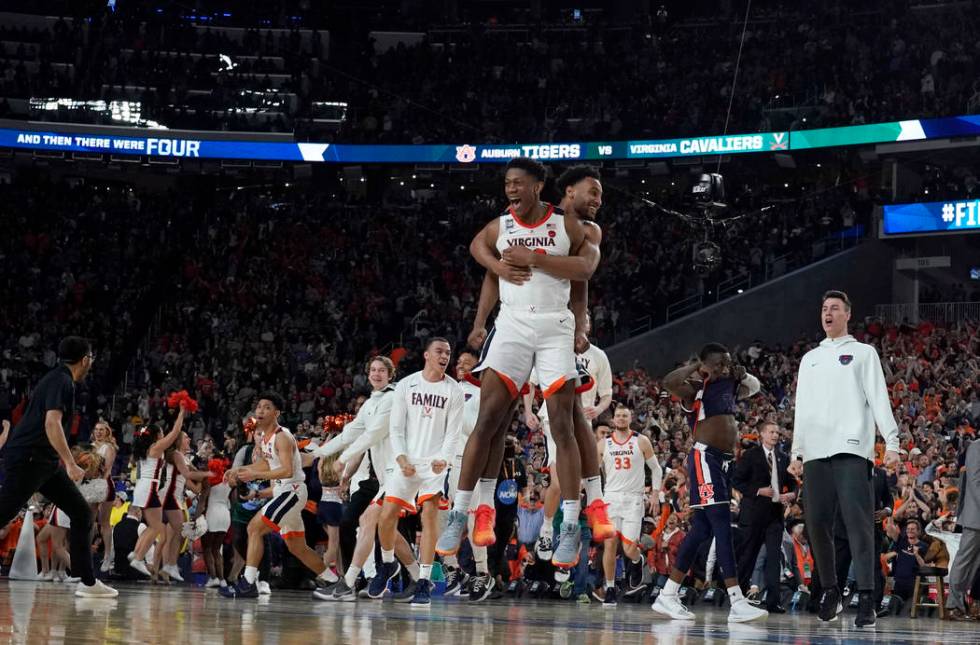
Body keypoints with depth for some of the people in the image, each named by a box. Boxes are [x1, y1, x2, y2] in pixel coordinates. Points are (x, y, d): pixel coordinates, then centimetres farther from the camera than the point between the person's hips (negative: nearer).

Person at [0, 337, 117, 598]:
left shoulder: (59, 379, 17)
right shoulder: (61, 381, -13)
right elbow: (52, 423, -25)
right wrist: (70, 463, -29)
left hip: (45, 462, 10)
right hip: (28, 458, -10)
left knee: (82, 513, 6)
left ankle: (87, 581, 7)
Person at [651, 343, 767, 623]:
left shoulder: (729, 387, 16)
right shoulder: (696, 389, -8)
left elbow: (754, 386, 35)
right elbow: (670, 382, -30)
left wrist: (741, 374, 12)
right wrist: (696, 367, -14)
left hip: (723, 461, 9)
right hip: (705, 459, -9)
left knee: (702, 529, 10)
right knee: (722, 526, -14)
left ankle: (667, 596, 15)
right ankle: (738, 604, -20)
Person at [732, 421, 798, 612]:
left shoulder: (783, 458, 13)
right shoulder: (750, 455, 0)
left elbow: (792, 482, 18)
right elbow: (737, 481, -4)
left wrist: (792, 494, -4)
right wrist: (758, 491, -15)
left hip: (775, 512, 3)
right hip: (754, 512, -3)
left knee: (775, 555, -7)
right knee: (748, 554, 5)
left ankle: (773, 601, -11)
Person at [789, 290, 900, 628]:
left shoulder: (863, 353, 11)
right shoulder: (809, 359, 24)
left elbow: (879, 399, 2)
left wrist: (892, 442, -10)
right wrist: (796, 453, 16)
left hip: (852, 450, -5)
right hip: (816, 453, 5)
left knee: (858, 523, -14)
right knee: (817, 524, -1)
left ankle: (866, 599, -19)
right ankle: (830, 592, 11)